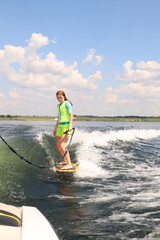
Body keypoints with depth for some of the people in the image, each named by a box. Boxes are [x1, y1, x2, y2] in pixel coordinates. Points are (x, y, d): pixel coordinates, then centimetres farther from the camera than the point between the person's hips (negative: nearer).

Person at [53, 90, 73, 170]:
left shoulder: (67, 103, -5)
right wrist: (55, 128, 30)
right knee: (58, 146, 14)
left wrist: (70, 125, -28)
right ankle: (65, 160, 32)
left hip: (66, 125, -9)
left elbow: (71, 114, -15)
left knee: (62, 146, -20)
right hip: (60, 126, 9)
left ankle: (69, 164, -21)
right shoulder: (59, 105, 19)